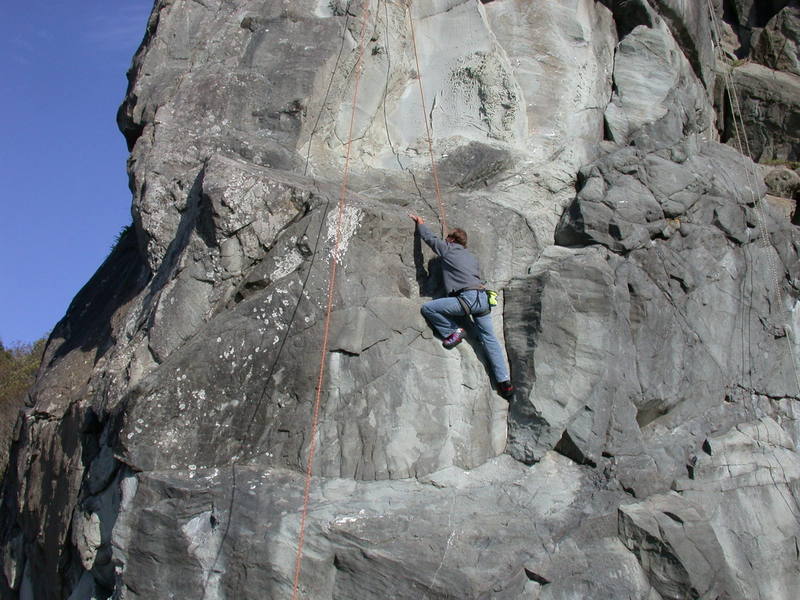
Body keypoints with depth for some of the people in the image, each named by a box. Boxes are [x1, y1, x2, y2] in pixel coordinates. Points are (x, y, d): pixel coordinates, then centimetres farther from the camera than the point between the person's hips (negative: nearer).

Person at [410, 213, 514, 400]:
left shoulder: (447, 249, 7)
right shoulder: (471, 256, 25)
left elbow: (429, 237, 19)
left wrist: (420, 223, 36)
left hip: (467, 298, -7)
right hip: (483, 298, 7)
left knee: (427, 308, -1)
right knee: (489, 338, 7)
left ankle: (452, 332, 0)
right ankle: (504, 381, 3)